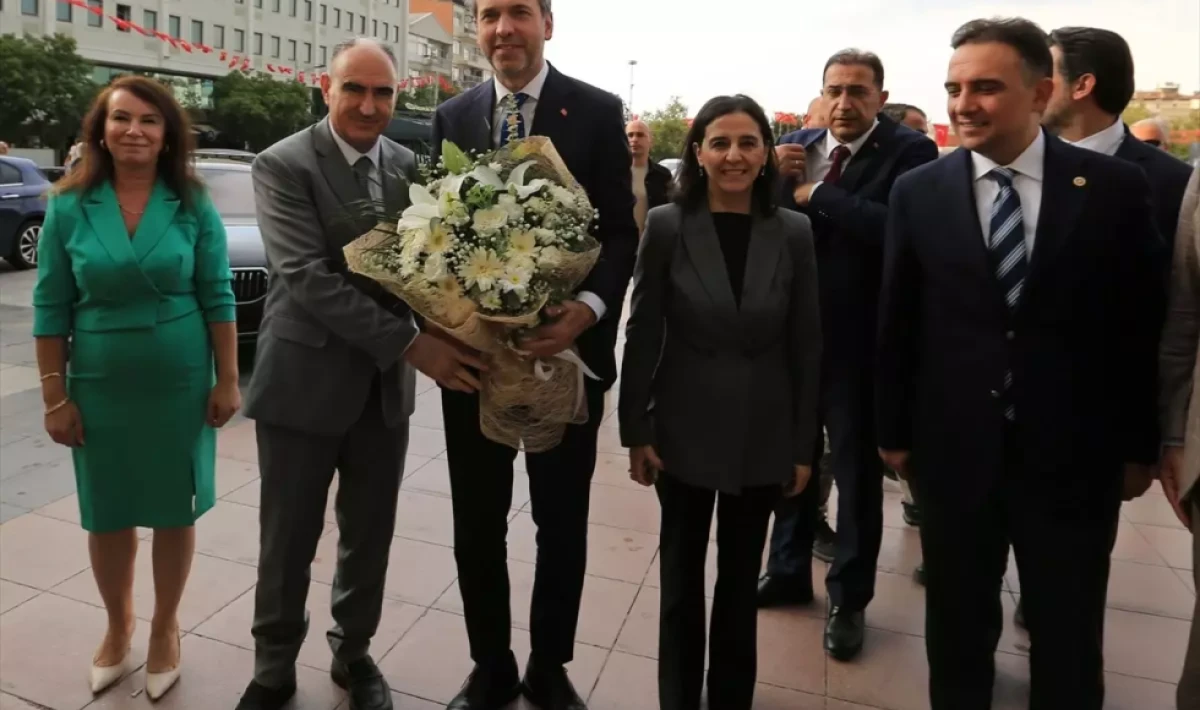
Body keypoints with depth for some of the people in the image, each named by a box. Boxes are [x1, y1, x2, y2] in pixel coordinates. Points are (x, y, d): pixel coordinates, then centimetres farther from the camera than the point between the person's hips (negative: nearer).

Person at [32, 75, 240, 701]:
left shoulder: (193, 205, -5)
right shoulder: (69, 206, -3)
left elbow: (218, 297, -3)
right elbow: (51, 309, -1)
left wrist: (227, 380, -6)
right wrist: (55, 397, -3)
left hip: (181, 385, -1)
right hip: (100, 387, 1)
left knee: (175, 511, 11)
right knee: (107, 515, 14)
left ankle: (164, 628, 32)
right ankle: (117, 626, 37)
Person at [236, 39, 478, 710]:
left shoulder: (409, 165, 5)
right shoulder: (283, 165, -10)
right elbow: (308, 277, -20)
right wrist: (410, 343, -24)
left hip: (386, 385, 4)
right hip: (304, 381, -4)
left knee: (371, 534, 16)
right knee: (289, 540, 10)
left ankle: (354, 652, 38)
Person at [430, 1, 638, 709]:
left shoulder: (598, 111, -2)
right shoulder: (452, 117, 7)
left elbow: (621, 229, -6)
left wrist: (589, 306, -24)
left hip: (567, 347, -2)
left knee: (562, 522, 12)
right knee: (477, 524, 12)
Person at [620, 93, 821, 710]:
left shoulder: (794, 232, -3)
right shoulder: (667, 226, -7)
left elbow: (806, 345, 0)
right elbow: (642, 335, -5)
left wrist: (804, 445, 1)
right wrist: (636, 432, -5)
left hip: (763, 435, 1)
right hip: (685, 430, -1)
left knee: (740, 577, 17)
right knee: (682, 574, 14)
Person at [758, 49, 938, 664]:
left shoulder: (909, 152, -9)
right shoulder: (793, 147, 6)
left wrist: (816, 193, -19)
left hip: (858, 342, -4)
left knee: (857, 474, 9)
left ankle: (848, 598, 28)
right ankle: (789, 570, 38)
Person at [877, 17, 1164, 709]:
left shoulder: (1116, 187, -5)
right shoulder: (918, 193, -2)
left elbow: (1142, 325, 1)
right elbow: (897, 323, 2)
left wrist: (1140, 443, 4)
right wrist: (894, 431, 4)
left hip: (1074, 454, 0)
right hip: (952, 449, 1)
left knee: (1068, 639, 17)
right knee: (957, 625, 17)